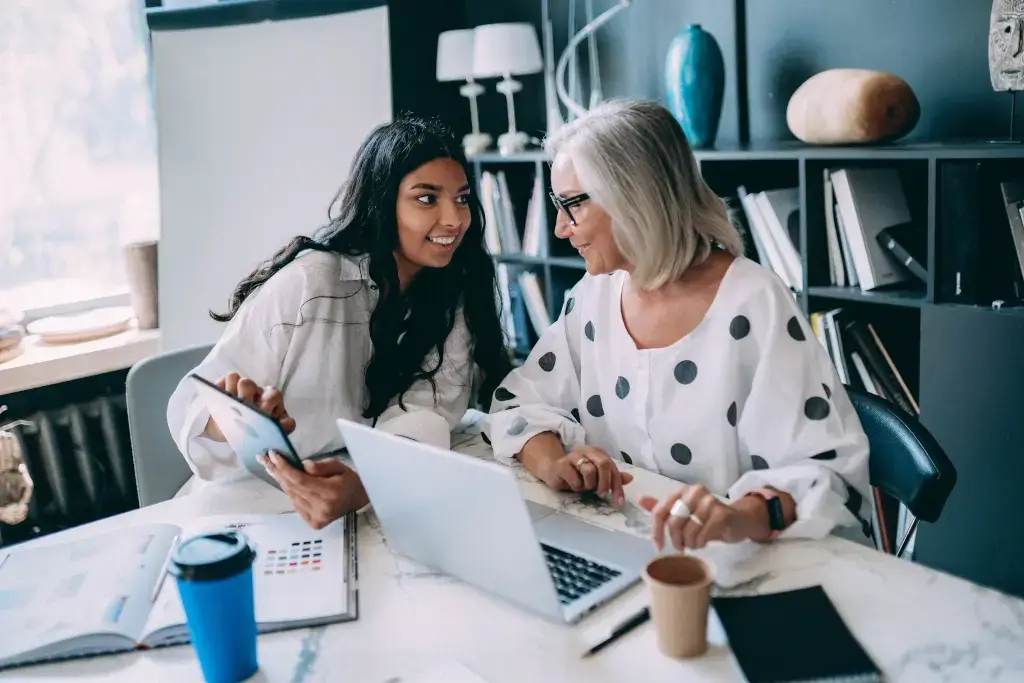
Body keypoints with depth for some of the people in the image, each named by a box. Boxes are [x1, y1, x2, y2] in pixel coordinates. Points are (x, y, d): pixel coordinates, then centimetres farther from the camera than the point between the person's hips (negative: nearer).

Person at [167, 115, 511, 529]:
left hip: (376, 501, 2)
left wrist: (361, 486, -36)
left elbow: (422, 415, -17)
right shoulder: (309, 281, -16)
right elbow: (193, 405, -14)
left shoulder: (457, 294, -4)